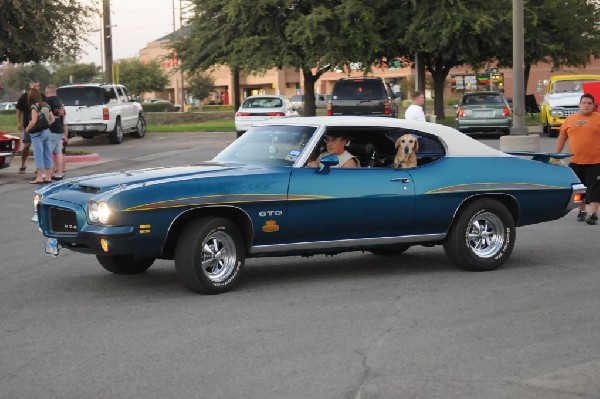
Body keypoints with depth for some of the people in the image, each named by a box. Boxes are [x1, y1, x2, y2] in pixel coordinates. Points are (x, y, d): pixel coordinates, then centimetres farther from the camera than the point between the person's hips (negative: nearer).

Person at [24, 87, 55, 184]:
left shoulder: (34, 106, -13)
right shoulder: (46, 106, 9)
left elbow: (33, 121, -19)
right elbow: (52, 119, 12)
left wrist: (27, 128, -4)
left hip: (37, 133, -7)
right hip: (47, 131, 7)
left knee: (38, 155, -3)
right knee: (47, 155, 10)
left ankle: (39, 178, -3)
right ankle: (48, 177, 13)